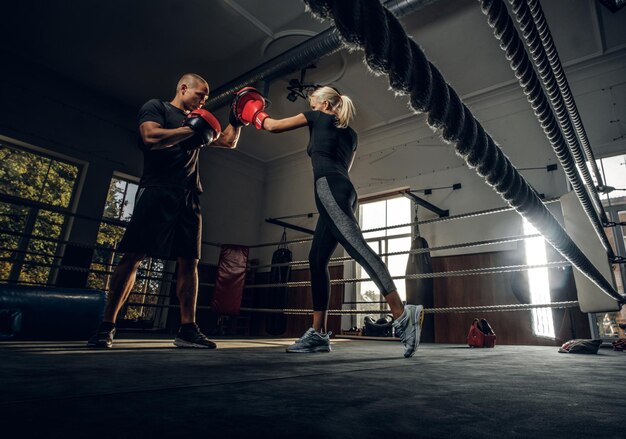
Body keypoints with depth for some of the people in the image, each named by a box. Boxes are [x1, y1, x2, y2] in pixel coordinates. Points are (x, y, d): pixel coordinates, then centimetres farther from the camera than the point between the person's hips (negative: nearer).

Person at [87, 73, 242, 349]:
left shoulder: (198, 122, 26)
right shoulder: (156, 107, 9)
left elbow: (229, 142, 31)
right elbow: (151, 137, -11)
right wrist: (191, 129, -5)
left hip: (188, 197, 6)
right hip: (157, 192, -6)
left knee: (189, 261, -2)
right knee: (133, 256, -8)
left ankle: (187, 329, 1)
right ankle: (106, 327, 1)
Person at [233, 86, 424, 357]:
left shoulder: (318, 118, 13)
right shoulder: (350, 134, 30)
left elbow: (273, 126, 20)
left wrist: (255, 115, 40)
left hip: (328, 187, -8)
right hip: (344, 190, 8)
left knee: (356, 246, -24)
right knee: (317, 260, 4)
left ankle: (402, 315, -35)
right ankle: (319, 334, 2)